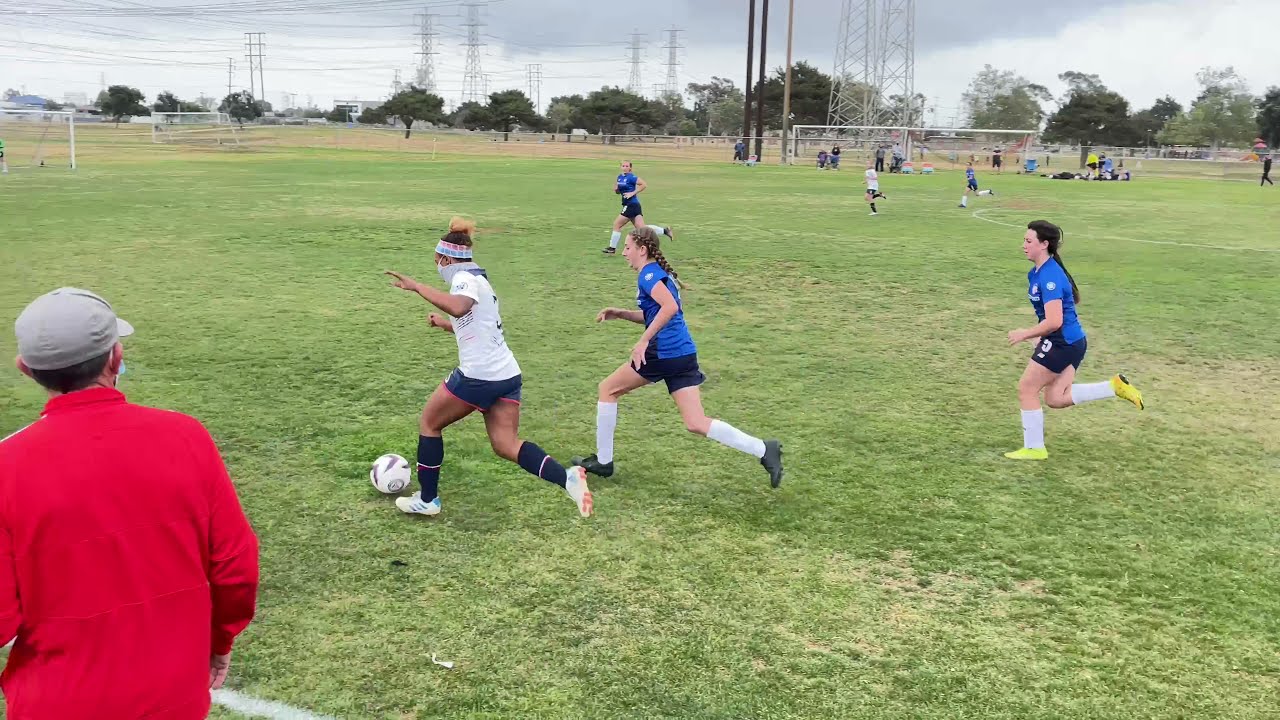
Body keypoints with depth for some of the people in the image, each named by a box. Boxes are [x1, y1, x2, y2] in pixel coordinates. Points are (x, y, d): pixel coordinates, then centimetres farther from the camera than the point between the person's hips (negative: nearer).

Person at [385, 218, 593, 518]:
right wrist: (444, 324, 40)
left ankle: (427, 500, 21)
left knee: (429, 423, 13)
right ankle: (567, 478, -15)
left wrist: (416, 286, -28)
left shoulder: (465, 278, -9)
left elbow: (459, 307, -34)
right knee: (506, 445, 5)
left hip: (478, 376, -9)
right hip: (508, 374, 9)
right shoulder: (479, 278, 20)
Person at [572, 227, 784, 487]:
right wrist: (620, 314, 22)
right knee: (697, 423, 4)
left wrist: (643, 340, -22)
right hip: (685, 353, 9)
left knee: (608, 389, 10)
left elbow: (670, 307, -25)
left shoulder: (648, 274, -8)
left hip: (664, 353, -9)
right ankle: (763, 450, -6)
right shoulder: (659, 272, 22)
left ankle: (603, 461, 17)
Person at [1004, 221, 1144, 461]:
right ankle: (1114, 386, 10)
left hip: (1062, 343, -10)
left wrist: (1025, 334, -16)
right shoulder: (1037, 273, 8)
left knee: (1026, 389, 2)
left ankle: (1034, 448, 14)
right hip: (1071, 342, 10)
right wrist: (1039, 335, 18)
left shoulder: (1049, 276, -22)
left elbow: (1053, 322, -28)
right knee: (1056, 399, 11)